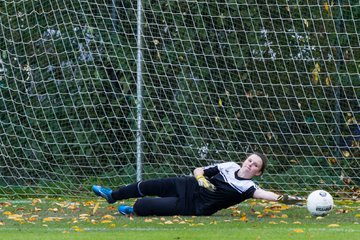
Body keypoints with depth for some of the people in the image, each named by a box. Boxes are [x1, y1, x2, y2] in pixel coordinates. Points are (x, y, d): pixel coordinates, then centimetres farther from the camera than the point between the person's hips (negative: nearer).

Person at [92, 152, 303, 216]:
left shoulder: (247, 186, -18)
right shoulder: (230, 166, -1)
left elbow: (262, 194, -40)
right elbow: (198, 170, 6)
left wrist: (284, 199, -57)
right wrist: (201, 179, -16)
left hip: (193, 207, -5)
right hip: (188, 186, 5)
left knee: (144, 206, -11)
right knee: (148, 186, 10)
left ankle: (132, 211, 28)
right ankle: (112, 196, 38)